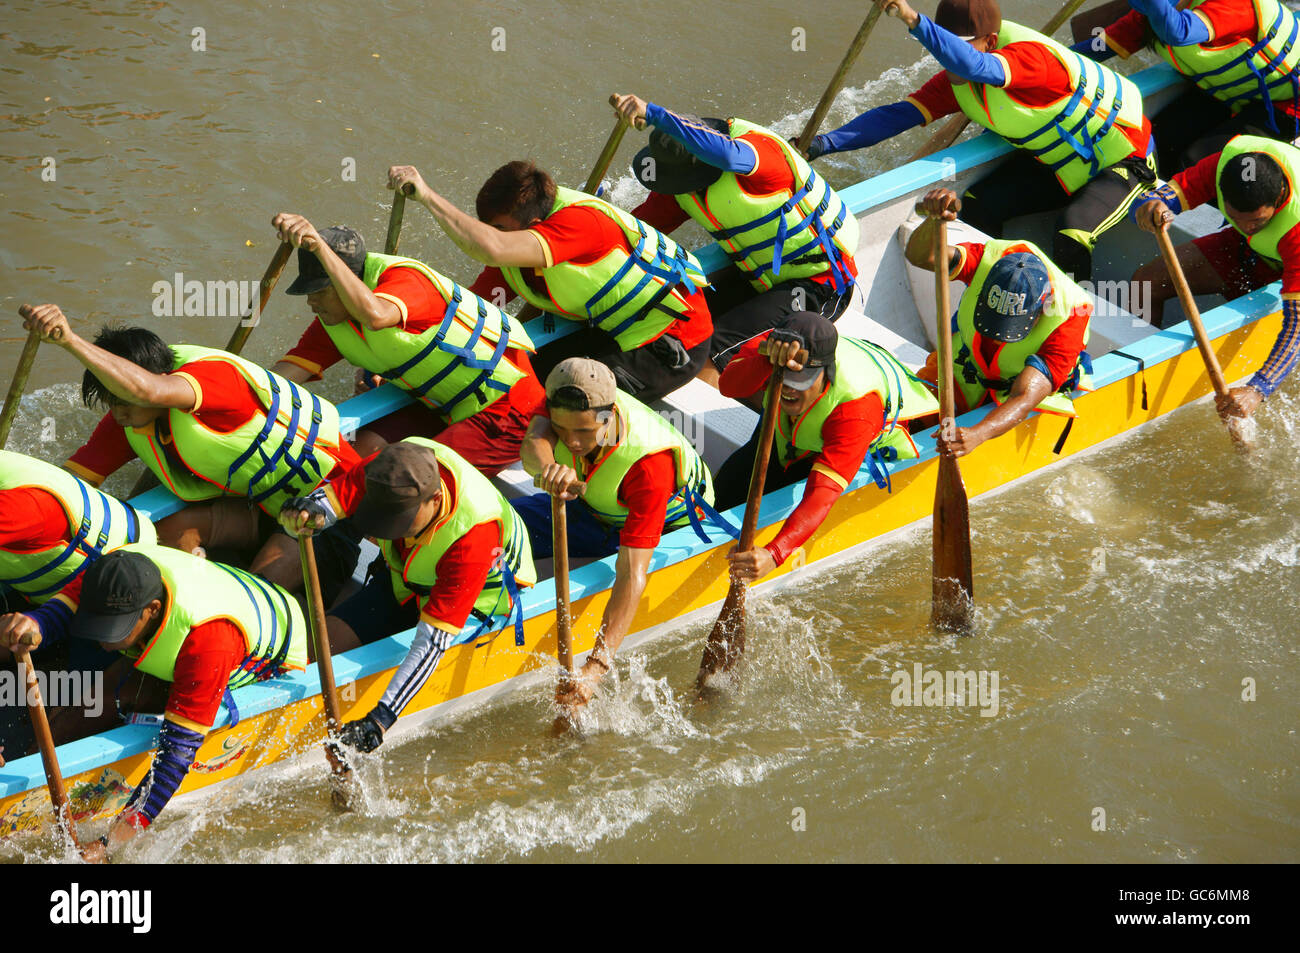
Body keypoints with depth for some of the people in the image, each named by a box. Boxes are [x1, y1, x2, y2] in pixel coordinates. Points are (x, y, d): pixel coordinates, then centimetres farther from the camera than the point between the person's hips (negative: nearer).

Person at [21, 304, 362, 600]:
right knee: (173, 530, -18)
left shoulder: (215, 372, -32)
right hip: (262, 505, 7)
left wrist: (68, 339, -64)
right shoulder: (128, 420, -6)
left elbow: (148, 390, -54)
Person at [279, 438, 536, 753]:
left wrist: (380, 720, -46)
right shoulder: (398, 464, -30)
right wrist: (300, 513, -57)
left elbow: (432, 643, -41)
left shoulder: (473, 534, -41)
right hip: (401, 584, 5)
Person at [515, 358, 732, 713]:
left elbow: (632, 576, -47)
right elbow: (533, 444, -49)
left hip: (669, 530, -4)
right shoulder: (567, 406, -28)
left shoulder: (649, 463, -43)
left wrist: (593, 670, -54)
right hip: (597, 509, 4)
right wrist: (548, 466, -76)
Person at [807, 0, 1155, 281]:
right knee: (978, 206, -6)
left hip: (1122, 161, -8)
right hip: (1054, 160, 8)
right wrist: (824, 143, -24)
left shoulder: (1031, 55, -35)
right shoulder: (955, 82, -10)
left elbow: (975, 65, -55)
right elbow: (898, 115, -13)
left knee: (1071, 240, -28)